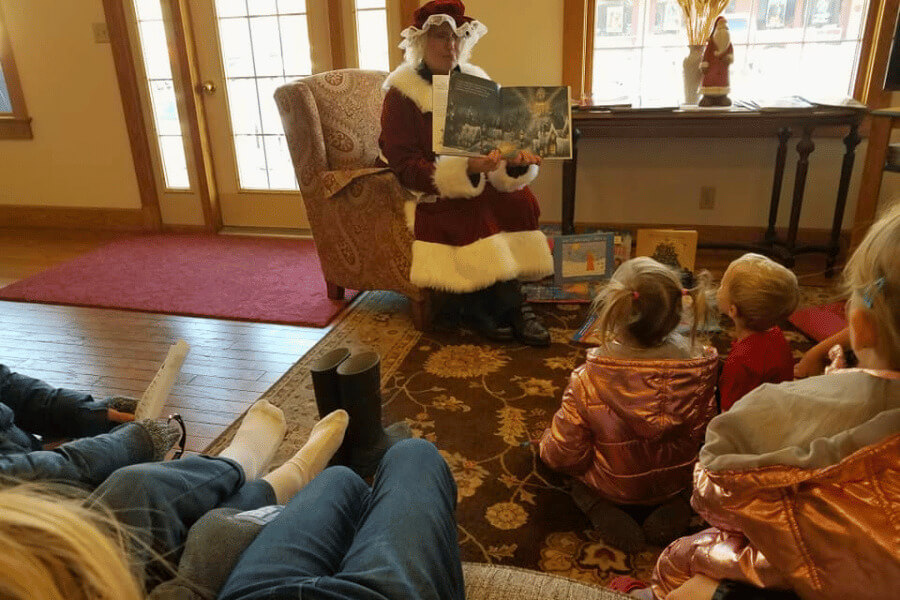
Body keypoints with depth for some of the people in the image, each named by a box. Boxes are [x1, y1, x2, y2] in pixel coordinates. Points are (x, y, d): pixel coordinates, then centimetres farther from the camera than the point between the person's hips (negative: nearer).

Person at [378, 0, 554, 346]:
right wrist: (465, 169, -32)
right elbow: (406, 166, -17)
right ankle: (509, 306, -16)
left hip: (477, 181, 5)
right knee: (475, 214, -32)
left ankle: (483, 305, -17)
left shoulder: (476, 83, 6)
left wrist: (517, 159, -23)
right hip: (428, 193, -5)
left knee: (519, 200, -21)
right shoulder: (402, 93, -9)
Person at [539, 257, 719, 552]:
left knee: (547, 446, 19)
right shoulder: (699, 365, -24)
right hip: (678, 480, 3)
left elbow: (564, 455, -21)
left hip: (614, 488, -3)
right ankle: (671, 506, 11)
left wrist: (547, 442, 2)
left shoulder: (589, 380, -33)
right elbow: (702, 431, -5)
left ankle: (598, 508, 0)